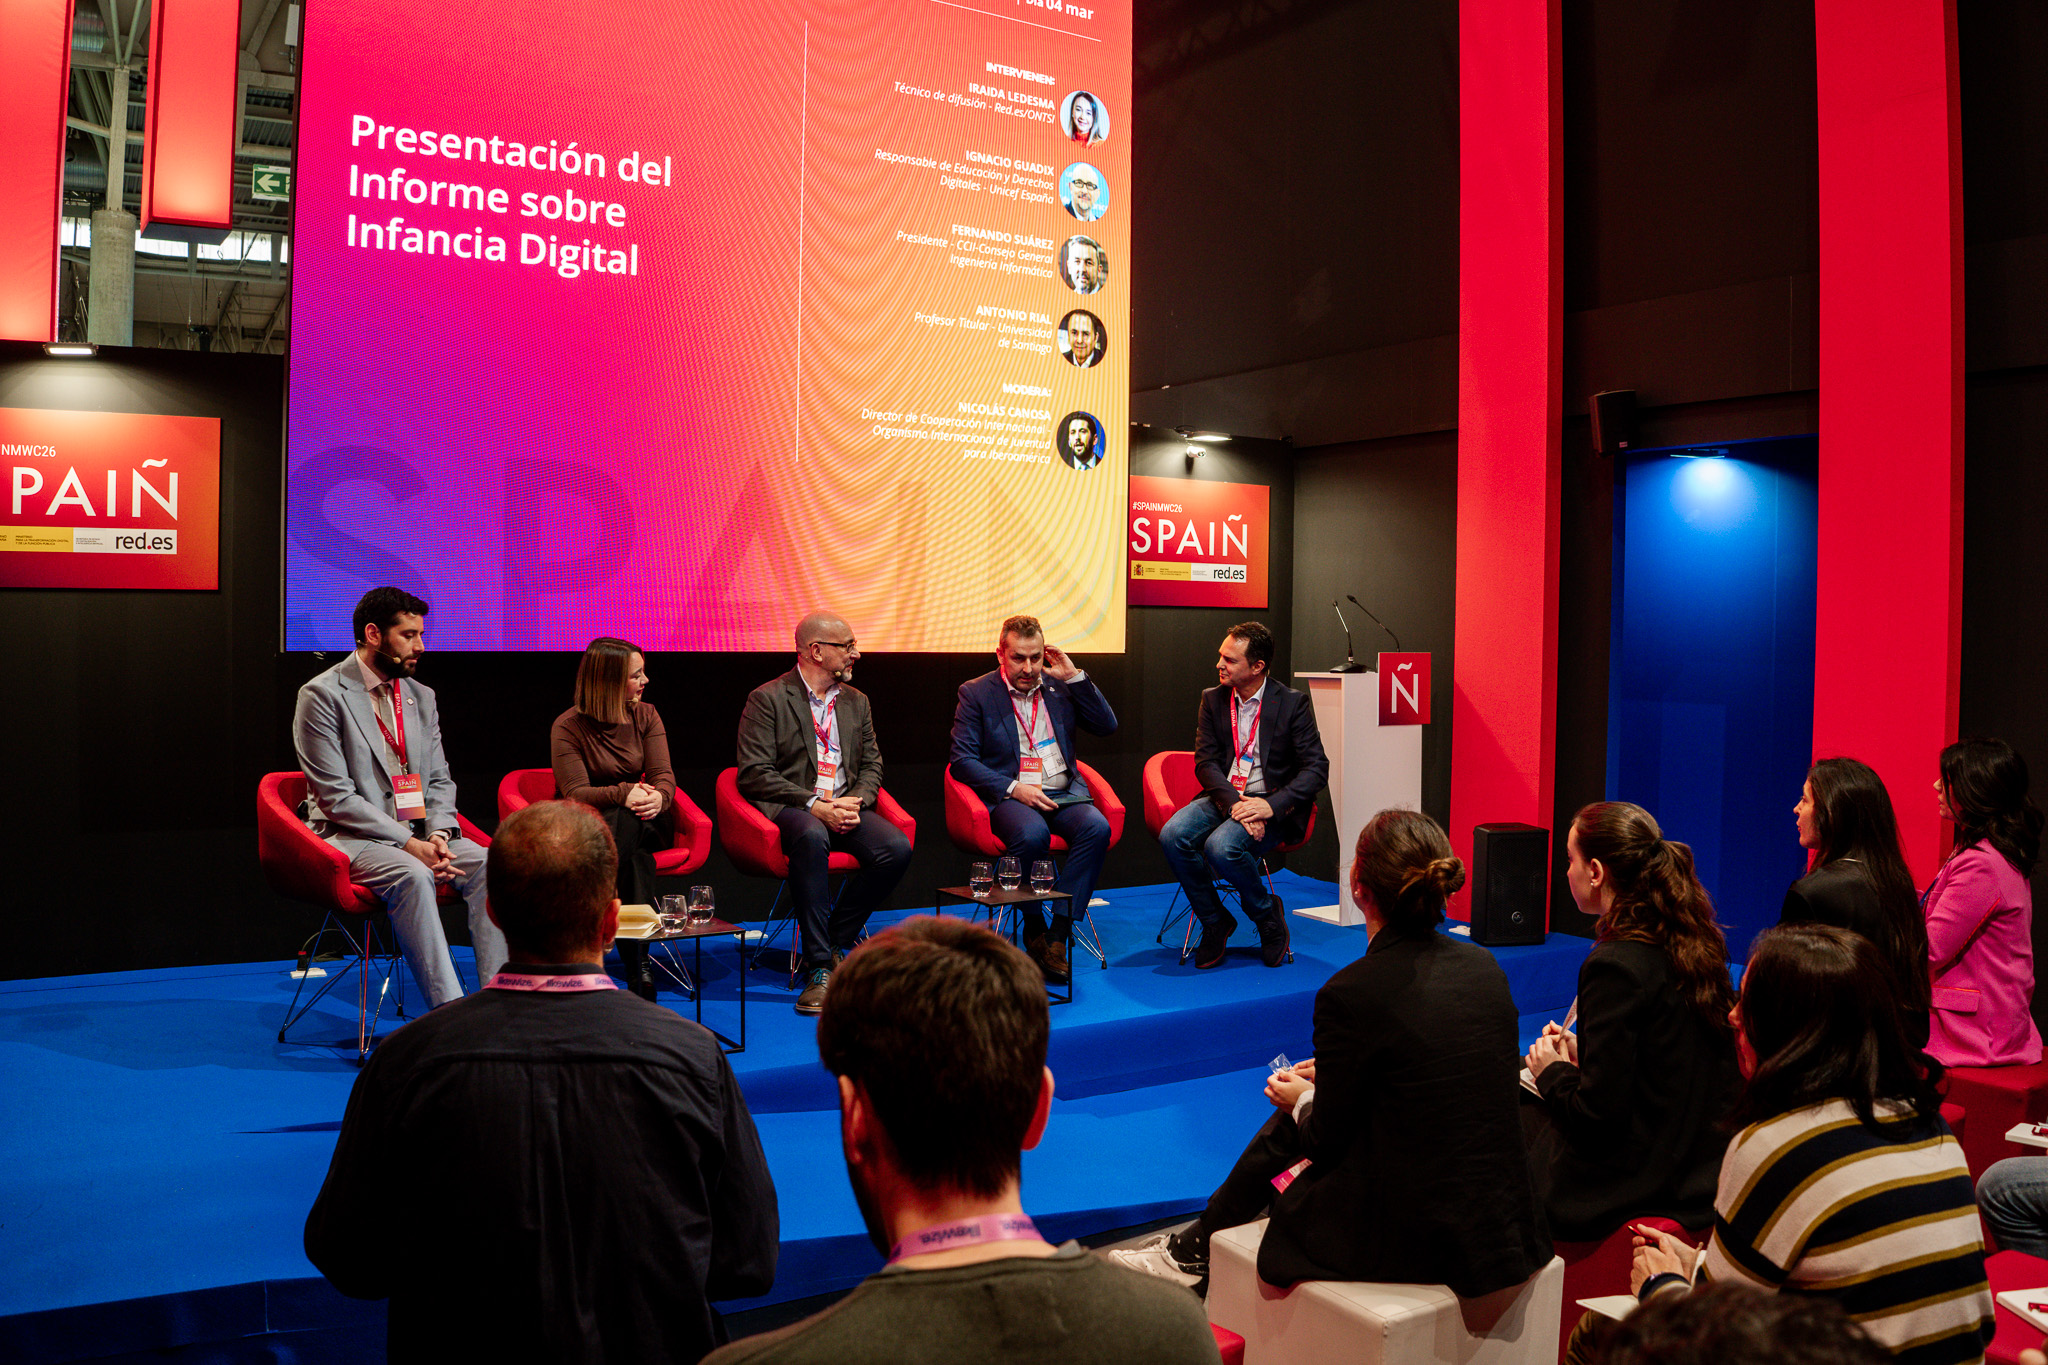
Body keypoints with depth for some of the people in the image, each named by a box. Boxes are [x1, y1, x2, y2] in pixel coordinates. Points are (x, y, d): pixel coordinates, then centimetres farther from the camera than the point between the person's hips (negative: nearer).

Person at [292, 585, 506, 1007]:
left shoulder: (421, 696, 15)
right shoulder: (323, 696, -6)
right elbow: (337, 797, -12)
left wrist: (438, 833, -7)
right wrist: (409, 844, -19)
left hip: (417, 833, 6)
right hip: (351, 837, -6)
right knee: (412, 876, -35)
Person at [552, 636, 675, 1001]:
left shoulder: (646, 716, 6)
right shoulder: (568, 727, -6)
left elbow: (663, 774, -3)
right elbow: (575, 793, -14)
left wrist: (658, 797, -28)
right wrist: (623, 794, -32)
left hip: (639, 822, 3)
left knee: (630, 824, -34)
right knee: (626, 819, -36)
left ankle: (636, 960, -37)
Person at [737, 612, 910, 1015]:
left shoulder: (856, 701, 18)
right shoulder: (767, 699, -1)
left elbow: (872, 765, 17)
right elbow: (755, 773, -9)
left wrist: (856, 800, -6)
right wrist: (813, 805, -19)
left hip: (846, 807, 5)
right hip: (791, 809, -5)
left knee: (897, 848, -25)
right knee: (812, 836, -40)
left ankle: (834, 941, -8)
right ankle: (819, 966, -33)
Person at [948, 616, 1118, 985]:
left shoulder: (1059, 686, 14)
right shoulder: (976, 694, 4)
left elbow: (1107, 726, 7)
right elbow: (962, 760, -2)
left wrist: (1074, 677, -1)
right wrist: (1014, 788, -14)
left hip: (1063, 792, 3)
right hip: (1009, 796, -3)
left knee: (1096, 828, -29)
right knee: (1032, 834, -36)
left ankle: (1059, 935, -26)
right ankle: (1034, 932, -15)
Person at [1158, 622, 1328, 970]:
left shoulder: (1293, 703, -4)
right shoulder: (1212, 699, 8)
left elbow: (1316, 769, -8)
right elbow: (1205, 762, 1)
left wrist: (1272, 805, -22)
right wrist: (1233, 802, -19)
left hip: (1270, 804, -4)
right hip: (1223, 796, 4)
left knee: (1222, 845, -33)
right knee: (1173, 836, -25)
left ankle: (1268, 915, -3)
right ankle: (1214, 922, -3)